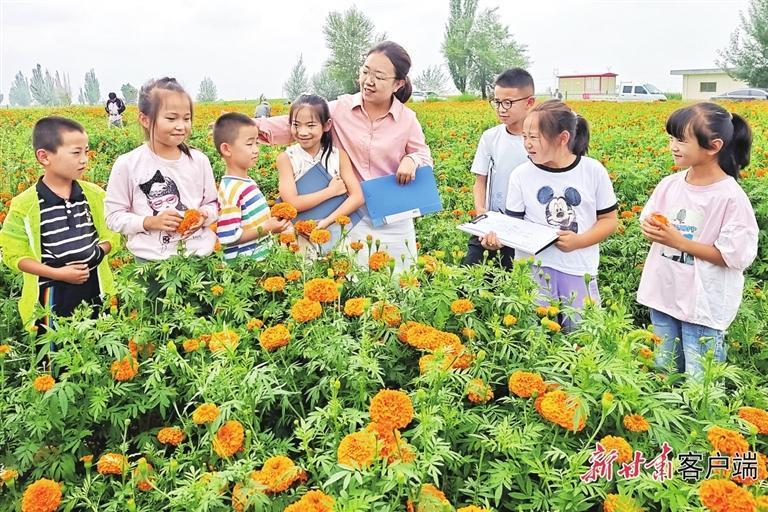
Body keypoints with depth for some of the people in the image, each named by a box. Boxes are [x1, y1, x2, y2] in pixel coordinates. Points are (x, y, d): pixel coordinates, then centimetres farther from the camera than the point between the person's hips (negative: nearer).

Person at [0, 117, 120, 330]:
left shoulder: (94, 195, 0)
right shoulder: (25, 205, -11)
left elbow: (111, 235, 9)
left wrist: (99, 251, -13)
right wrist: (58, 273, -17)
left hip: (94, 288, 3)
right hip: (52, 295, -3)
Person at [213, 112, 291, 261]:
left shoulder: (247, 182, 7)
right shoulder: (231, 189, -20)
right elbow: (229, 237, -24)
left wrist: (272, 220, 5)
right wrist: (266, 228, -21)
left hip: (261, 256, 9)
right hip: (242, 265, -9)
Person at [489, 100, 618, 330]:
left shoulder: (593, 171, -3)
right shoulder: (521, 175, -3)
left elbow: (609, 220, 3)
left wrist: (579, 241, -13)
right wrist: (498, 236, -20)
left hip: (579, 271, 0)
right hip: (533, 268, 0)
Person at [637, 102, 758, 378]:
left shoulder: (731, 197, -18)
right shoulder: (669, 184, -1)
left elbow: (735, 257, -18)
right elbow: (647, 222, 12)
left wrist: (680, 242, -20)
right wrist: (650, 227, -13)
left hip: (704, 303, -6)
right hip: (663, 294, 6)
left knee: (699, 379, 3)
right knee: (663, 370, 18)